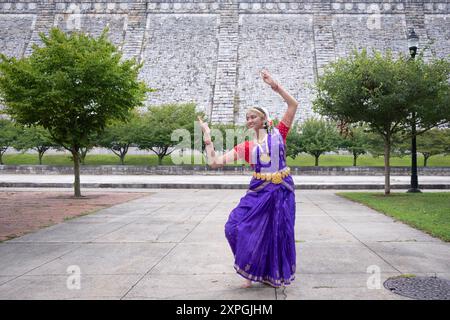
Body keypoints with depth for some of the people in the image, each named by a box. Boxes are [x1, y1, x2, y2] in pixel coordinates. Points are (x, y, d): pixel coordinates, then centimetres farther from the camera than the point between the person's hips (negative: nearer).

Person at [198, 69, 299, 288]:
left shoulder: (278, 134, 5)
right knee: (237, 227, -8)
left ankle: (275, 275, 29)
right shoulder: (246, 147, 6)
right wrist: (207, 136, 0)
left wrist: (274, 85, -9)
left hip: (282, 190, -1)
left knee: (279, 233, 6)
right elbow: (214, 162, 0)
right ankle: (252, 272, 14)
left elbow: (293, 105, -4)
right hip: (259, 192, 1)